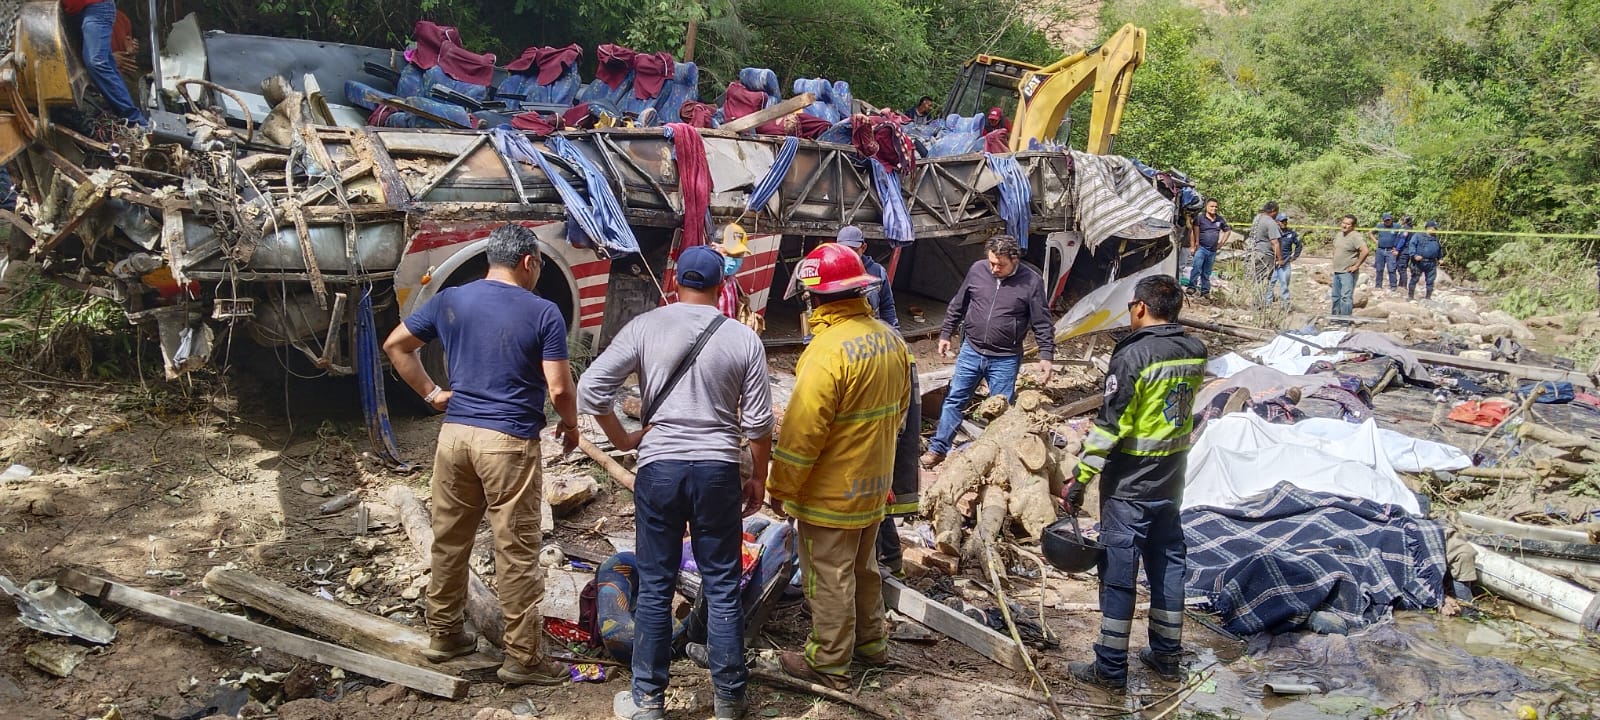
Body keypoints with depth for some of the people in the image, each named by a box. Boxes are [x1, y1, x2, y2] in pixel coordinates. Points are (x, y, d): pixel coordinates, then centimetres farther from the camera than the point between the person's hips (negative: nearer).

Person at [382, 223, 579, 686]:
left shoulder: (450, 300, 7)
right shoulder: (543, 312, -7)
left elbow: (395, 345, 14)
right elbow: (559, 388, -11)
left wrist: (431, 394, 15)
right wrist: (571, 425, 7)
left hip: (455, 434, 5)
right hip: (509, 442, -5)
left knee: (449, 539, 17)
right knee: (517, 552, 2)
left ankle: (443, 634, 31)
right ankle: (522, 657, 8)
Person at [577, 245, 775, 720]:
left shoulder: (644, 328, -3)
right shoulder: (743, 339, -1)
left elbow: (590, 388, -7)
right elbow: (758, 422, 0)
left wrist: (622, 439, 7)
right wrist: (759, 477, 13)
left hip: (659, 468, 0)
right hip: (718, 471, 0)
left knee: (655, 587, 9)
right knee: (723, 588, 9)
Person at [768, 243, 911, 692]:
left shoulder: (828, 350, -26)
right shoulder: (889, 339, 0)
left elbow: (801, 433, -24)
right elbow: (899, 408, 12)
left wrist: (780, 489, -13)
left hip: (831, 493, -8)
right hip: (874, 484, 8)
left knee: (829, 578, 6)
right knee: (863, 567, 24)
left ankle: (829, 664, 18)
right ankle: (872, 642, 38)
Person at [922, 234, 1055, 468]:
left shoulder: (1031, 281, -11)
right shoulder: (977, 270, -3)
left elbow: (1043, 323, -5)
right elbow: (957, 306, 10)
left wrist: (1046, 356, -9)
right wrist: (945, 335, 13)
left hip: (1005, 359, -3)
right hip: (971, 351, 3)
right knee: (954, 400, 8)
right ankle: (938, 448, 17)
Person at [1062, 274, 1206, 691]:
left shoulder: (1133, 356, -19)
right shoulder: (1195, 353, 2)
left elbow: (1111, 426, -20)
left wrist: (1080, 478, -14)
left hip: (1129, 485, -7)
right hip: (1171, 483, 7)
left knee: (1119, 573, 1)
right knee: (1168, 564, 16)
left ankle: (1111, 669, 9)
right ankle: (1167, 656, 28)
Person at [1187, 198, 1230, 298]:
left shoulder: (1220, 219, 9)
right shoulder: (1200, 217, -6)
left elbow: (1227, 230, 25)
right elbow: (1192, 231, -8)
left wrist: (1221, 241, 15)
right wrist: (1192, 246, -12)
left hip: (1213, 251, 5)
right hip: (1201, 248, -5)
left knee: (1207, 272, 12)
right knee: (1197, 267, -22)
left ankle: (1205, 290, 18)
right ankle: (1192, 287, -20)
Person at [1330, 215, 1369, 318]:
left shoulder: (1355, 237, -16)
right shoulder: (1338, 234, 10)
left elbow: (1365, 251, -27)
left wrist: (1356, 266, -20)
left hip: (1348, 272, -9)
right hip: (1337, 271, 9)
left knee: (1346, 297, -11)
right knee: (1336, 296, 18)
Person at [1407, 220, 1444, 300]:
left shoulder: (1436, 238, 19)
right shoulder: (1418, 236, -1)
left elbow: (1439, 249, 30)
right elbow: (1412, 245, -10)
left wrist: (1440, 258, 21)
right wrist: (1414, 255, -22)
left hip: (1431, 264, 5)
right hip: (1419, 262, -5)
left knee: (1430, 281, 6)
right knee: (1414, 279, 0)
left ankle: (1428, 297, 15)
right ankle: (1410, 296, 8)